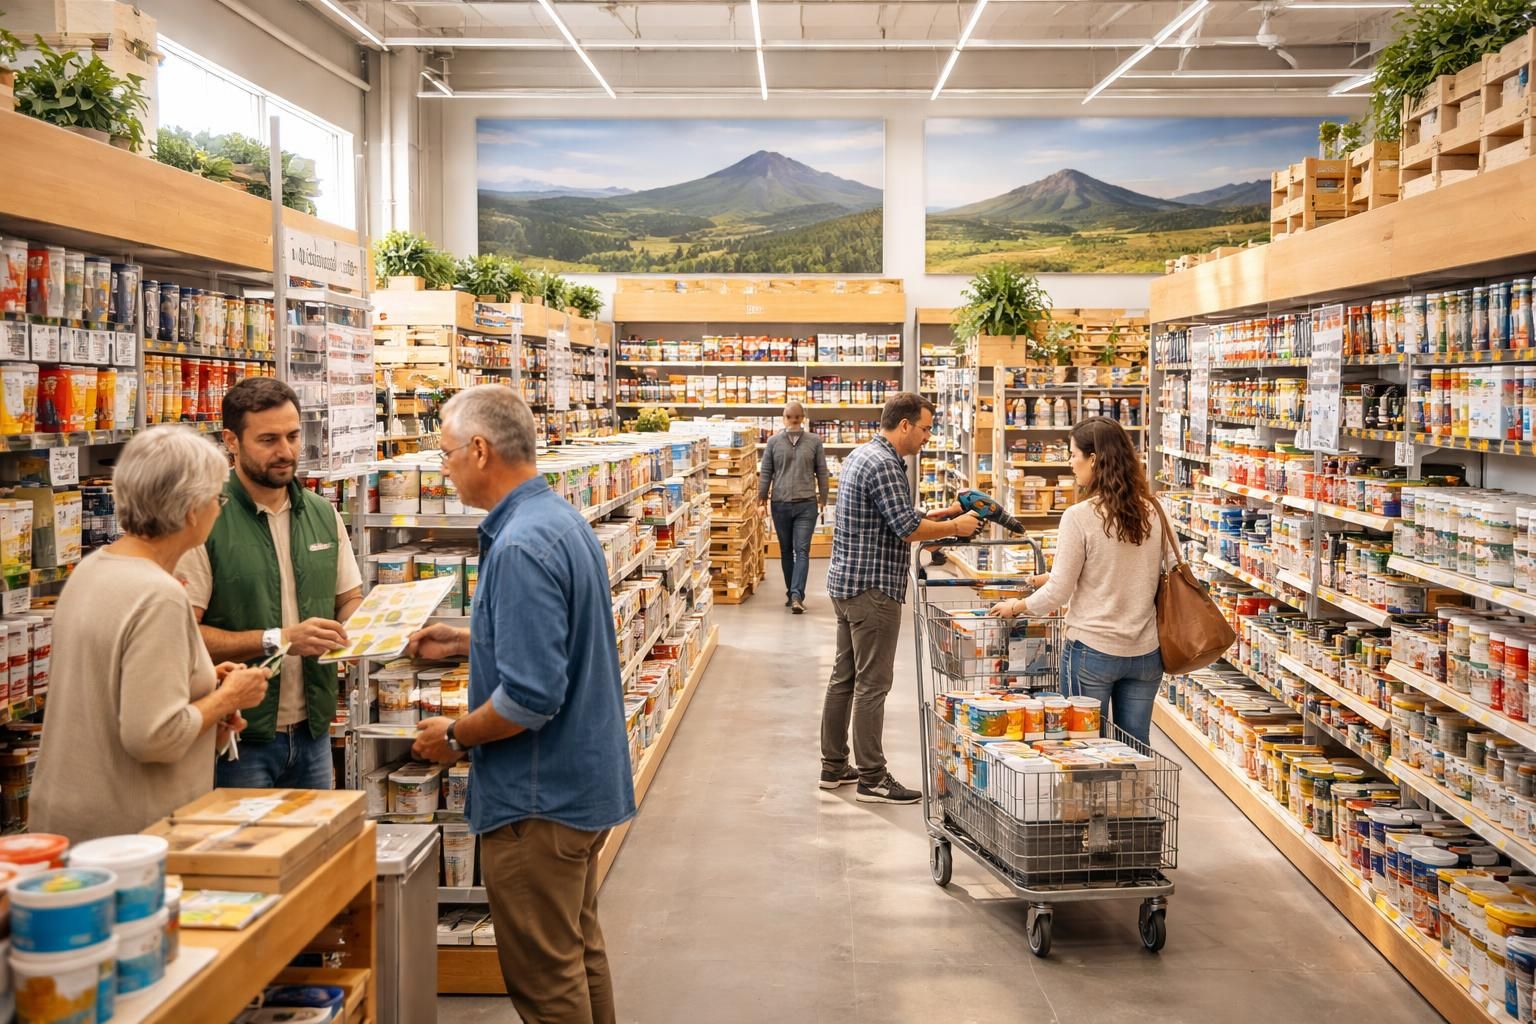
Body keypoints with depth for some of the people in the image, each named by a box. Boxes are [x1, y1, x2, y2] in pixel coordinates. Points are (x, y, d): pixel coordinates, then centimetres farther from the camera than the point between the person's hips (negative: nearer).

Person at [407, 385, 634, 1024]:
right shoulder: (561, 518, 7)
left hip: (540, 799, -10)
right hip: (584, 779, 10)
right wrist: (465, 643, 16)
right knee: (580, 950, 22)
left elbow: (531, 697, -28)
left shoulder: (521, 547, -25)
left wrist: (456, 737, -12)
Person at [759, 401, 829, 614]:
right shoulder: (774, 441, 3)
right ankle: (794, 594, 14)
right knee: (786, 550, 6)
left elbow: (822, 473, 5)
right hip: (780, 504, 1)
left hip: (807, 504, -1)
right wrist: (762, 498, 5)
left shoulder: (814, 441, 2)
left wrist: (823, 499, 5)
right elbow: (765, 472, 6)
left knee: (802, 550, -6)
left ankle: (796, 595, -9)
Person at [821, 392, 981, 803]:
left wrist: (929, 516, 15)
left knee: (844, 677, 14)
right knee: (872, 684, -4)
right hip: (873, 588, -11)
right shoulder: (883, 465, -18)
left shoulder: (861, 454, 14)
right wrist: (956, 527, -7)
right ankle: (873, 779, 2)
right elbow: (908, 530, -20)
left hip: (846, 581, 11)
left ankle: (834, 766, 22)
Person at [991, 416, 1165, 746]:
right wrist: (1047, 579, 20)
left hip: (1092, 649, -5)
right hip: (1145, 652, 5)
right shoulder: (1151, 512, 2)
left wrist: (1017, 606, 9)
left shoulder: (1080, 517, -15)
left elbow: (1059, 592, -11)